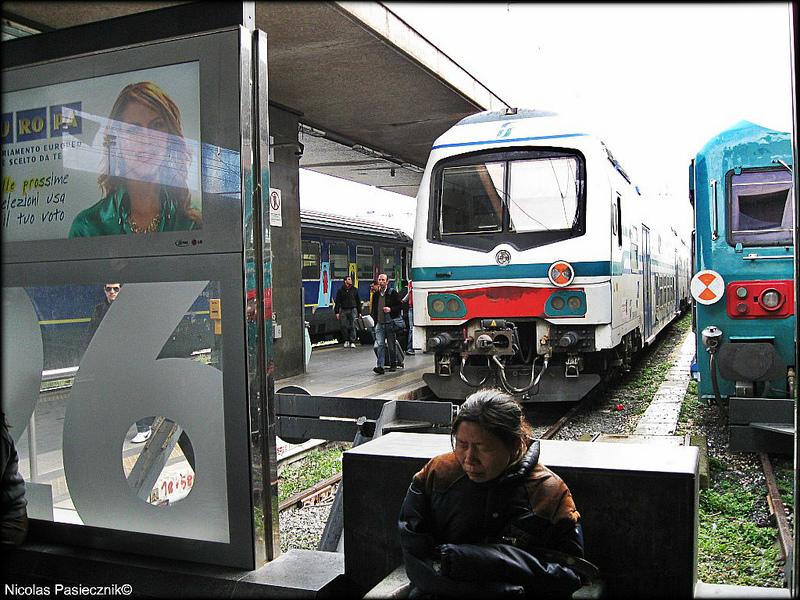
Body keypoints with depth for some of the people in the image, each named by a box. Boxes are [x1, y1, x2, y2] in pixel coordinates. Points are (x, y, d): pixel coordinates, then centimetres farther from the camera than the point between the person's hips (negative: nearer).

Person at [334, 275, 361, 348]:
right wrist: (337, 312, -1)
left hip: (353, 310, 0)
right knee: (344, 326, -1)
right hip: (343, 310, 0)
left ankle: (352, 342, 0)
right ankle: (346, 341, 13)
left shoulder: (355, 290, 11)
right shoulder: (341, 290, 7)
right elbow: (337, 302, 6)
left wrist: (359, 312, 9)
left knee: (352, 326, -4)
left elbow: (358, 301, 14)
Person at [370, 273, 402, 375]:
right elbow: (373, 308, 22)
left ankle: (393, 364, 23)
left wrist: (390, 309, -16)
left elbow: (399, 306, -2)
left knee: (391, 345, 7)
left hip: (390, 323, -3)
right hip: (379, 324, 3)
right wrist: (375, 318, 11)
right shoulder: (375, 294, 11)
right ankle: (380, 366, -13)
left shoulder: (393, 293, -1)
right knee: (380, 344, -9)